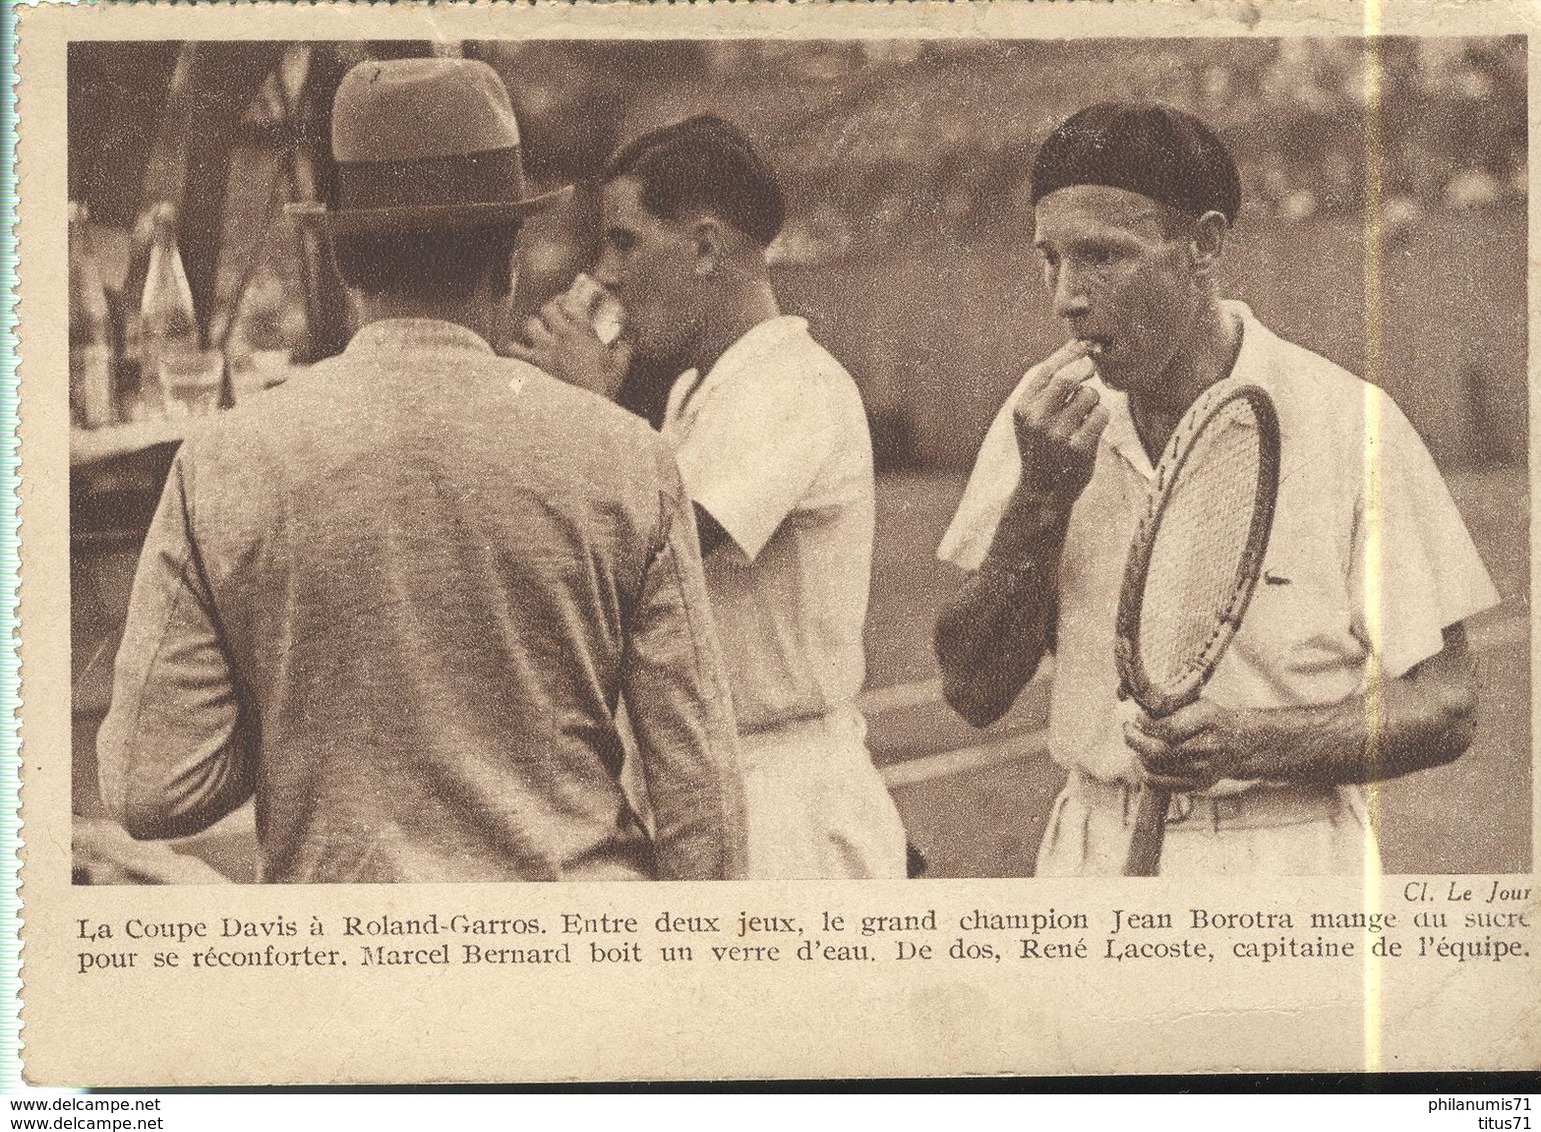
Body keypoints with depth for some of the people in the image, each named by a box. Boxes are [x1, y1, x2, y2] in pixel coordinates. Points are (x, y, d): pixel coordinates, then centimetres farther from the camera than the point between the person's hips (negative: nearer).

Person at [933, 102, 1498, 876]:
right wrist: (1043, 494, -13)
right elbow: (972, 693, -1)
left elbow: (1444, 709, -5)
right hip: (1089, 867, 3)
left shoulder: (1349, 426, -8)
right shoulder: (1044, 419, 3)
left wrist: (1251, 743, -20)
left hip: (1289, 871, -2)